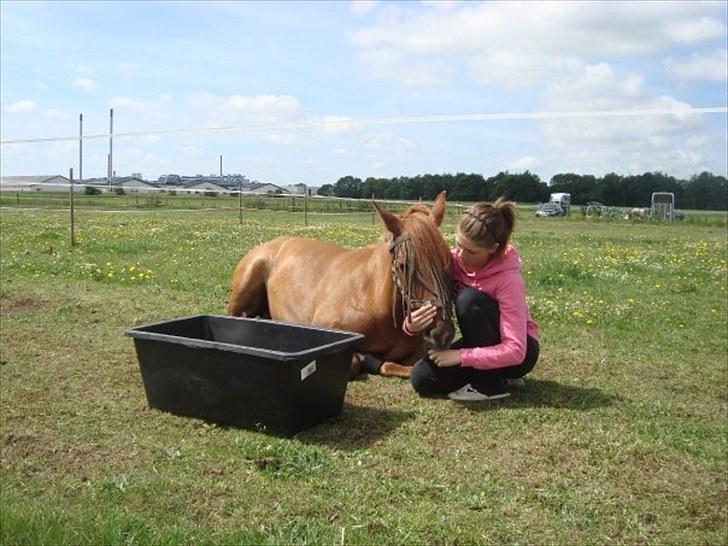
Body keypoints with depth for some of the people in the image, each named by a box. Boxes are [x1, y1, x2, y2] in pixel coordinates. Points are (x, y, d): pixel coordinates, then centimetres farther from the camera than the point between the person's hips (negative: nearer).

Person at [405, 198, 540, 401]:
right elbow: (430, 306, -9)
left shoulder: (507, 278, -28)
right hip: (482, 343, 6)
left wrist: (461, 356, -35)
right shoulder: (454, 261, -13)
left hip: (520, 352, -6)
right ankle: (495, 373, 6)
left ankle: (490, 384, -15)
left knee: (469, 299, -30)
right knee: (421, 378, -14)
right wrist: (412, 326, -33)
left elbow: (515, 351, -32)